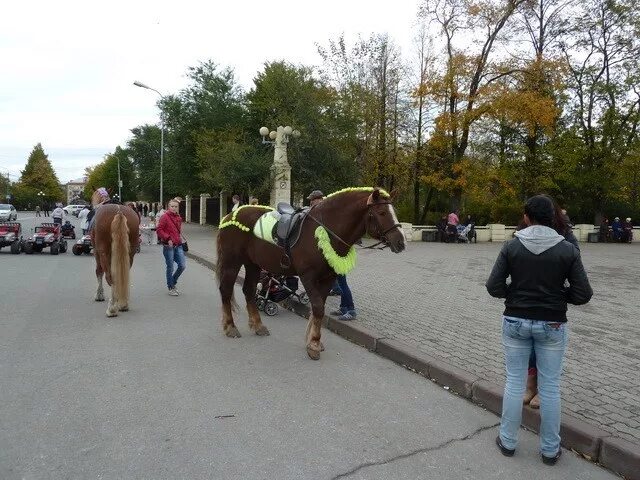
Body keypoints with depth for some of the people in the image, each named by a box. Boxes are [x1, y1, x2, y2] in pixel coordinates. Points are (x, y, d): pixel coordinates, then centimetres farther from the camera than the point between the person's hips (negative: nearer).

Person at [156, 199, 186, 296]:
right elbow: (159, 230, -11)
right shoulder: (165, 217, -8)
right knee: (170, 268, 2)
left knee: (182, 265, 3)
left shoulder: (179, 217, 11)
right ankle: (171, 288, 17)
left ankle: (173, 282, 27)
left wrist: (180, 238, 12)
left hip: (178, 245, 6)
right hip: (168, 246, -6)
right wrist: (168, 239, -17)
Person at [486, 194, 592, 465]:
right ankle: (550, 449, 25)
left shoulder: (512, 247, -8)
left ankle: (508, 442, 25)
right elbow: (583, 294, -7)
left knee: (514, 382, 12)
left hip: (515, 322, 0)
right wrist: (558, 294, 10)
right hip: (552, 325, 0)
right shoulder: (568, 250, -7)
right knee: (550, 387, 12)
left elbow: (494, 287, -9)